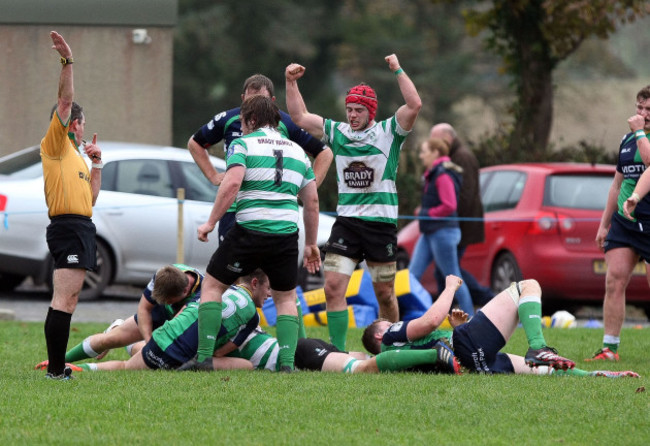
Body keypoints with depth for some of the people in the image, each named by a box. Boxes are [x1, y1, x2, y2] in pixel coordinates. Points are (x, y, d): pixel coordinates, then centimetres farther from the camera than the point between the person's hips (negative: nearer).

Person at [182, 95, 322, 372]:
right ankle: (287, 360, 2)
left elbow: (232, 183, -15)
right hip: (286, 233, 4)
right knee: (286, 298, 18)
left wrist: (211, 222, -9)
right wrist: (311, 244, 25)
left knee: (212, 286, 10)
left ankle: (204, 356, 2)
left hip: (249, 232, -4)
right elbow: (312, 200, 17)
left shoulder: (243, 144, 2)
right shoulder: (297, 151, 17)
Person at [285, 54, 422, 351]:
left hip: (381, 223, -3)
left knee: (384, 292, 6)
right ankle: (338, 352, -7)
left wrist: (397, 70, -14)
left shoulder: (388, 132, 1)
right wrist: (291, 83, 2)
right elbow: (299, 116, 12)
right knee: (333, 285, -10)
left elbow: (414, 105, -13)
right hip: (346, 221, 3)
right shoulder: (336, 132, 11)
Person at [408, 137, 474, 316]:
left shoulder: (443, 176, -16)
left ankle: (470, 317, 5)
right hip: (429, 233, 10)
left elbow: (449, 206, -23)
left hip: (443, 232, -10)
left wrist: (427, 213, -13)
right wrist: (422, 210, 8)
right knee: (413, 273, 4)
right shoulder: (432, 175, 14)